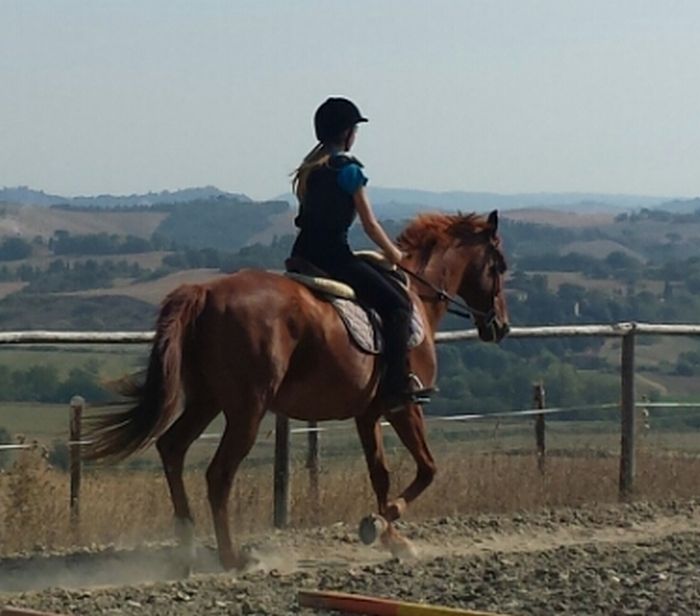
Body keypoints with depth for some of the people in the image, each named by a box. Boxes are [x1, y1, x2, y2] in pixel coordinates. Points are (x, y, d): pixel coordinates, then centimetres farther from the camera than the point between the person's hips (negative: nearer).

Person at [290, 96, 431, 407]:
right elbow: (370, 224, -8)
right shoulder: (348, 169, -10)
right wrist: (393, 253, 8)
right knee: (397, 302, -3)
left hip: (303, 253, 9)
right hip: (332, 254, -9)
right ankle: (398, 382, -13)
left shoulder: (308, 168, 14)